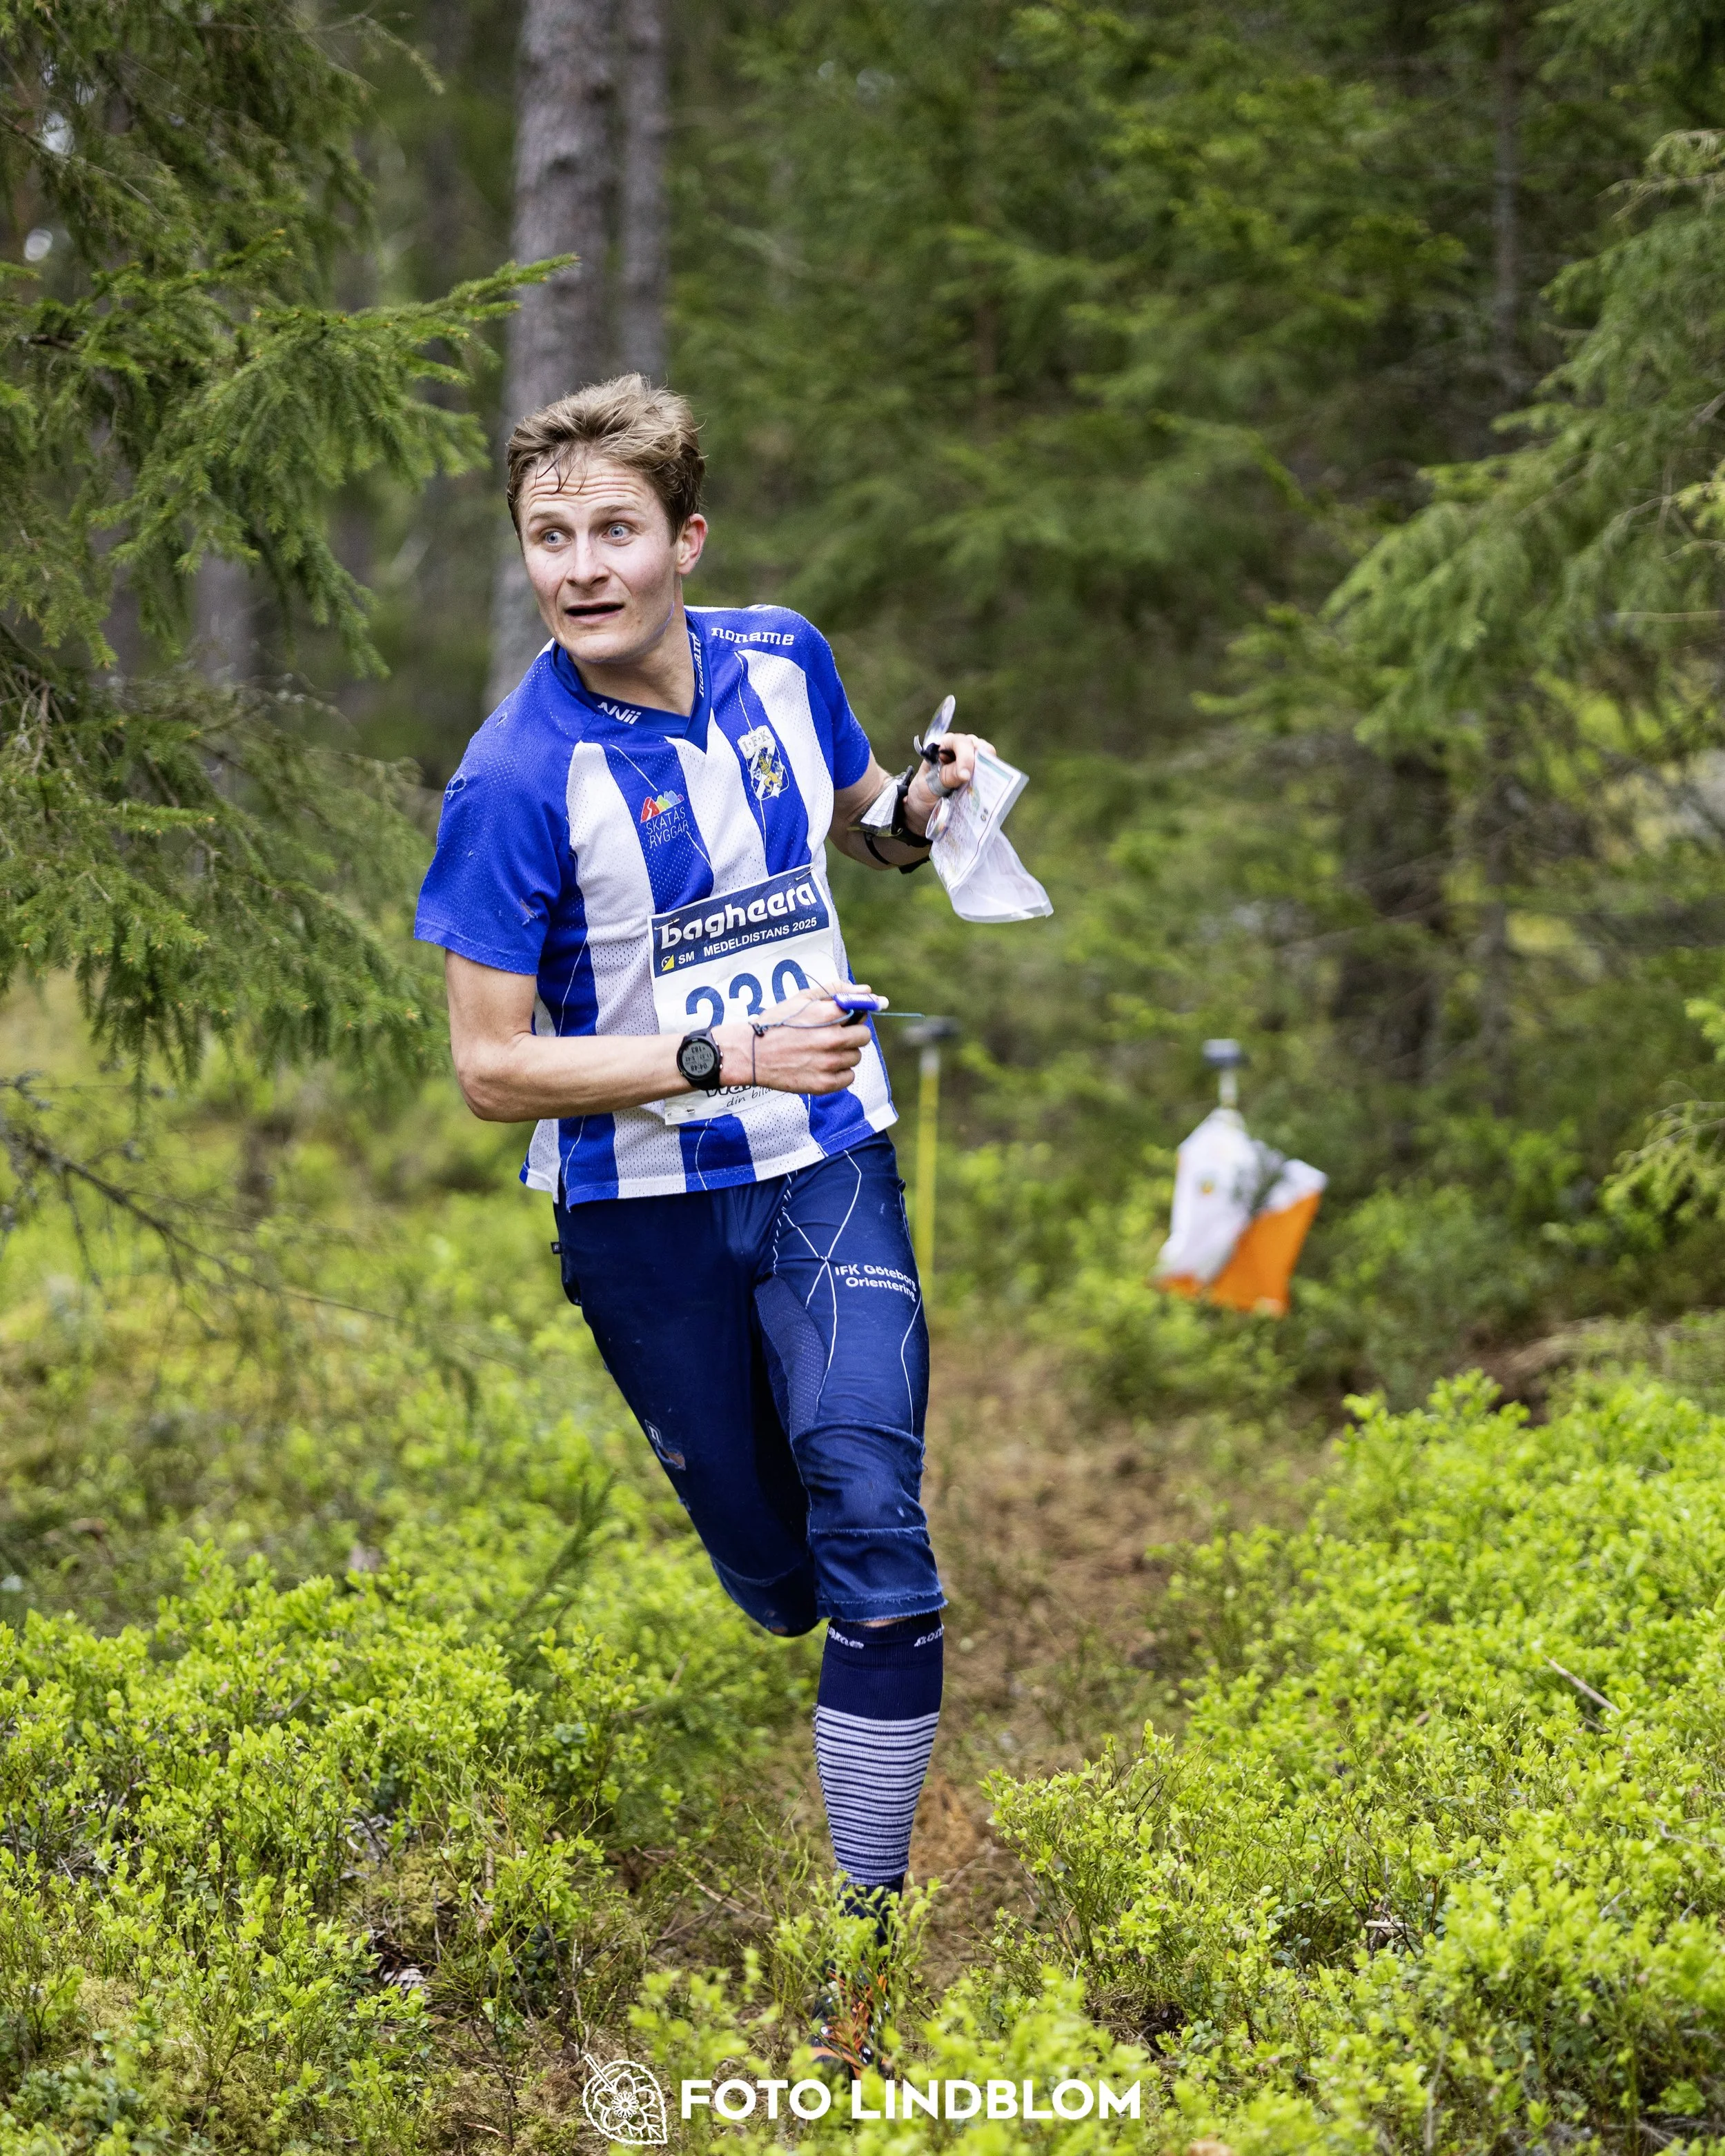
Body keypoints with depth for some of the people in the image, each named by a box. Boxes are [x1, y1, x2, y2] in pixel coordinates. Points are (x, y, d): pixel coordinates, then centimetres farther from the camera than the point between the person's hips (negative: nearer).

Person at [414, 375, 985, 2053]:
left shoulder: (782, 658, -3)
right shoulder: (518, 779, -17)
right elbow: (492, 1067, -16)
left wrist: (919, 807, -6)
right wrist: (725, 1057, -25)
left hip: (827, 1168, 3)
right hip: (645, 1211, -2)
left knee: (872, 1534, -10)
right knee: (766, 1573, 10)